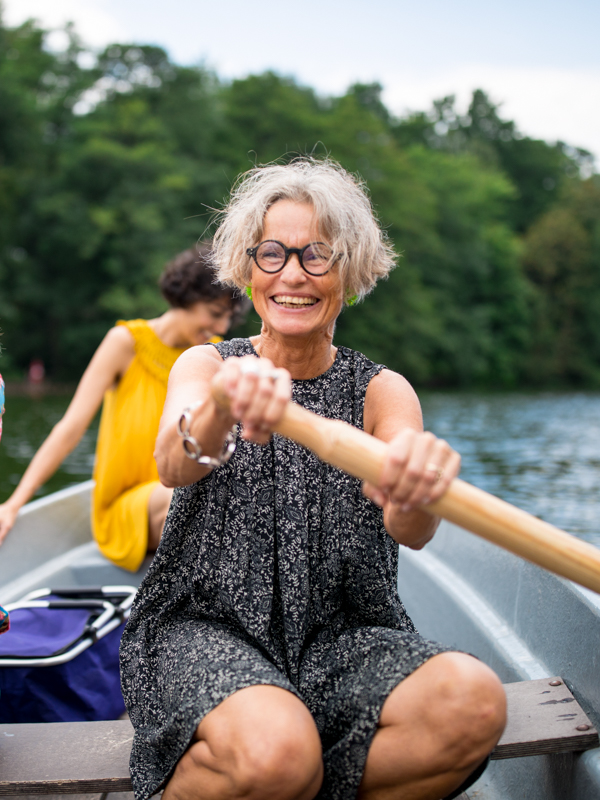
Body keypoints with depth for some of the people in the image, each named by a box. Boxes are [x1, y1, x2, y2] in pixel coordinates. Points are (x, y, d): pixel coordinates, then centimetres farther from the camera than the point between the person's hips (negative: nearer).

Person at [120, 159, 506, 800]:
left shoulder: (382, 391, 4)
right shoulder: (205, 364, 3)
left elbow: (408, 529, -16)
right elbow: (173, 465, -20)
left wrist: (418, 489, -42)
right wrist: (220, 410, -45)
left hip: (339, 639, 3)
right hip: (206, 627, -2)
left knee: (472, 701, -26)